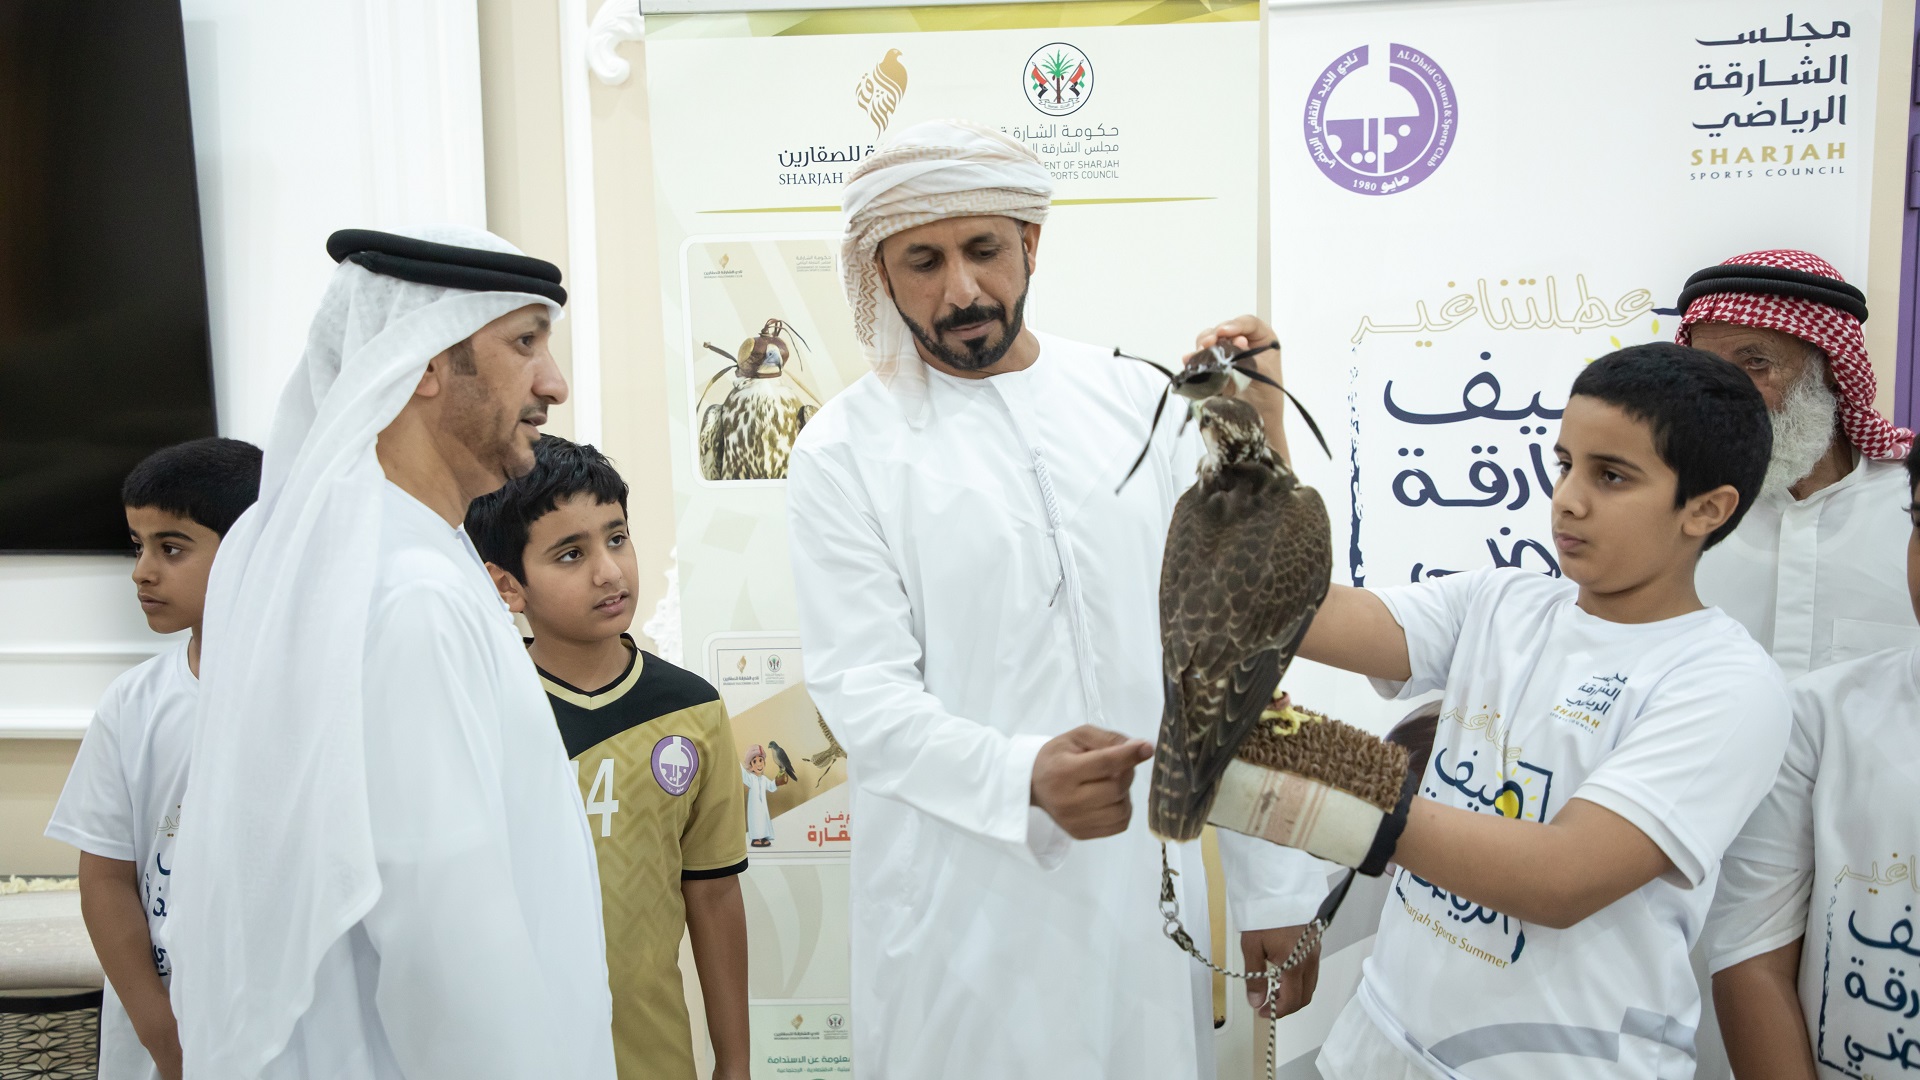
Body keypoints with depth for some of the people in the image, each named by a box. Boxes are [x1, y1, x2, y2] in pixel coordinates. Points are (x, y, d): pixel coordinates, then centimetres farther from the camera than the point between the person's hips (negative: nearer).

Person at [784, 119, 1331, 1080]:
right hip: (962, 919, -2)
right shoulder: (847, 450, -4)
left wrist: (1277, 886, 4)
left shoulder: (1139, 403, 3)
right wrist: (1027, 776, -29)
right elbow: (864, 693, -10)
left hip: (1147, 893, 3)